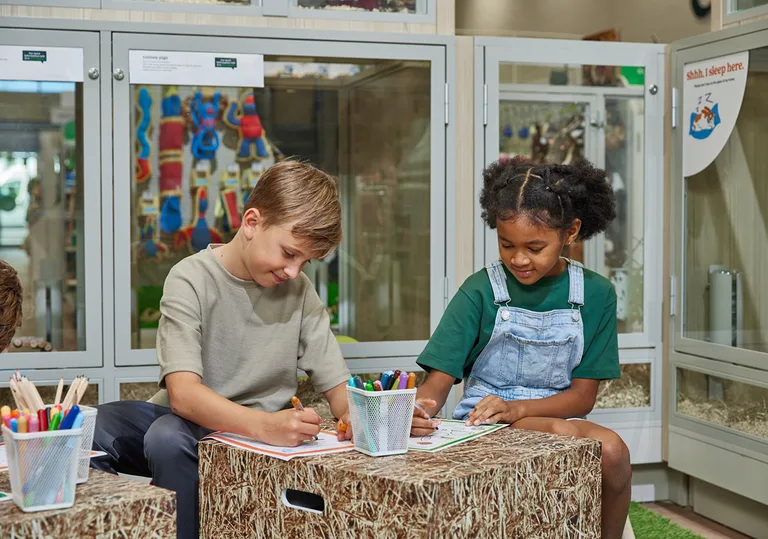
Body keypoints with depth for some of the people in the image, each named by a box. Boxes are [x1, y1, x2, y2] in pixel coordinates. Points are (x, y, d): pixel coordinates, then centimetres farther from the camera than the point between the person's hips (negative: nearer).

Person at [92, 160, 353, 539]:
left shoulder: (300, 292, 0)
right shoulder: (191, 279, -10)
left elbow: (338, 386, 2)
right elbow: (183, 393, -22)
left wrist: (353, 413, -24)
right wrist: (265, 425, -39)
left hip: (256, 430, 1)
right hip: (186, 421, 0)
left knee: (167, 437, -32)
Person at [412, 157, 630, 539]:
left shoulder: (595, 295, 1)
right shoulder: (480, 290, -4)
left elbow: (583, 396, -1)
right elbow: (440, 380, -8)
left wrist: (517, 408, -19)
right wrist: (419, 408, -33)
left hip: (559, 414, 3)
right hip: (484, 420, -3)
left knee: (611, 449, -30)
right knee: (563, 433, -34)